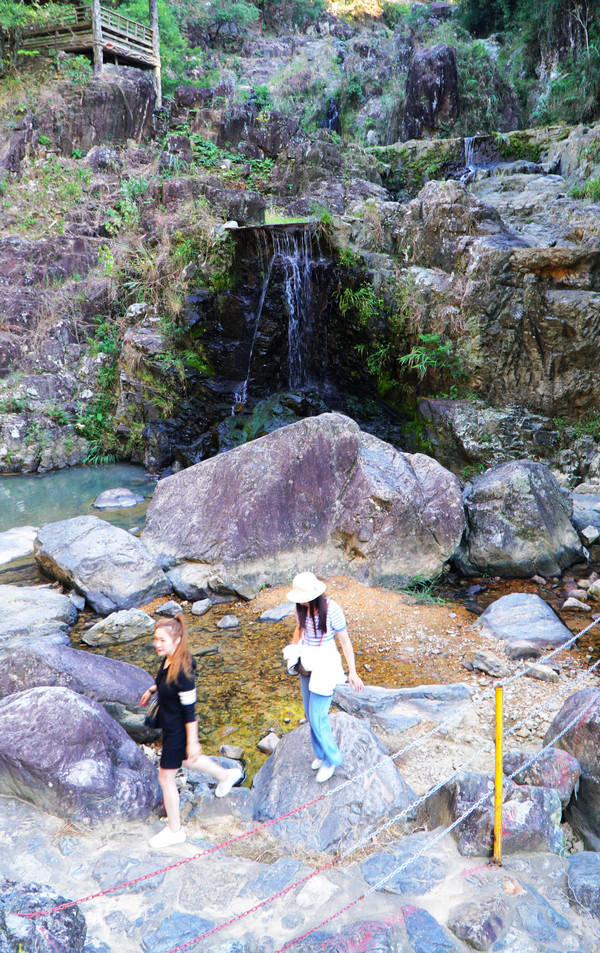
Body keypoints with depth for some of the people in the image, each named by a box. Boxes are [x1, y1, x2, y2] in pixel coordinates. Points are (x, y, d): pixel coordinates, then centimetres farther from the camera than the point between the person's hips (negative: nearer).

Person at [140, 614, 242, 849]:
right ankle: (226, 774, 52)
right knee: (183, 760, 32)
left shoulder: (182, 671, -34)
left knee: (166, 777, 9)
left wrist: (192, 742, -21)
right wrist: (152, 689, 18)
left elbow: (190, 710, -27)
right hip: (170, 726, 9)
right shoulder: (168, 659, -9)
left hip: (177, 731, -9)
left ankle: (175, 831, 30)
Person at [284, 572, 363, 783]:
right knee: (311, 714, 16)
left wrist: (352, 672, -11)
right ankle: (321, 753, 37)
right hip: (307, 664, 6)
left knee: (317, 716, -2)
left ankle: (331, 758, 20)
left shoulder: (331, 609, -23)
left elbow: (345, 641, -14)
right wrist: (292, 650, 4)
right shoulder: (302, 607, -6)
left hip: (325, 666, -6)